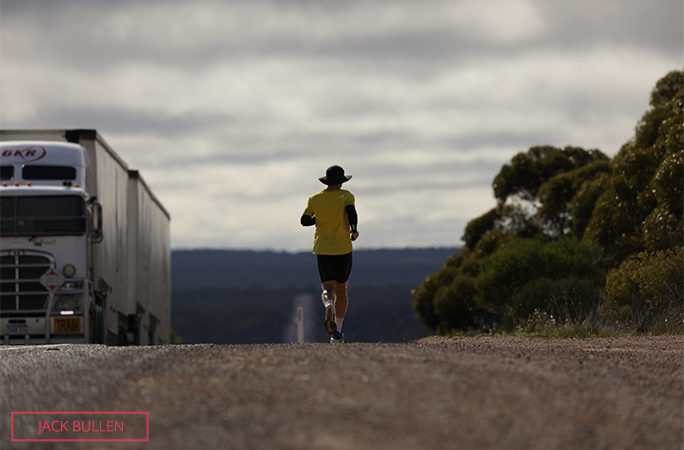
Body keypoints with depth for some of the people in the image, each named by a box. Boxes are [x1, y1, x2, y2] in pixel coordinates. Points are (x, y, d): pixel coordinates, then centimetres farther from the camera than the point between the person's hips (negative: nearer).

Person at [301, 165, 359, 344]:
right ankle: (337, 332, 13)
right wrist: (354, 229, -16)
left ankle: (329, 307, -38)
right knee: (341, 288, 14)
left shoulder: (314, 199, 5)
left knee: (328, 288, 0)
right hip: (343, 248, -1)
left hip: (322, 248, 1)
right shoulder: (346, 196, -4)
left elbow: (305, 220, 7)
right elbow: (351, 211, -23)